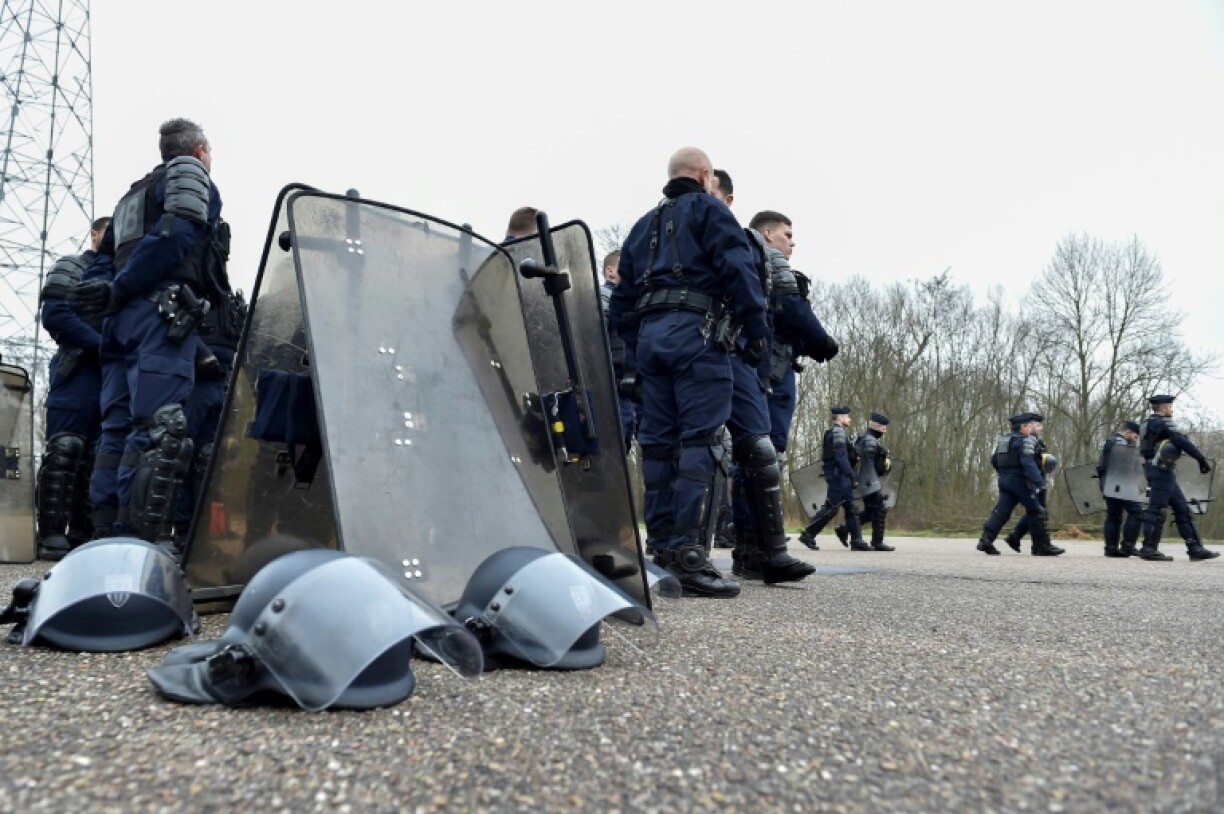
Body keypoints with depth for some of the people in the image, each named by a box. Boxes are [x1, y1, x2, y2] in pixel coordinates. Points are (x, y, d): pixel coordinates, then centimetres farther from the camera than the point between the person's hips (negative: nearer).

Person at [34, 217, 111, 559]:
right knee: (65, 449, -13)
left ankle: (82, 534, 3)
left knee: (95, 454, 2)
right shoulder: (71, 267, 9)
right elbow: (55, 315, -7)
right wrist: (103, 344, -14)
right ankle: (51, 534, -14)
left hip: (112, 374, 6)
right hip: (77, 369, -6)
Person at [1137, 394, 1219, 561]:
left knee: (1182, 509, 10)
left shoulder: (1147, 424, 19)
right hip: (1162, 471, -10)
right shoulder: (1164, 423, -9)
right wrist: (1202, 459, -14)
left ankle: (1195, 548, 10)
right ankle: (1149, 549, -7)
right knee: (1156, 510, -8)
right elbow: (1183, 442, -16)